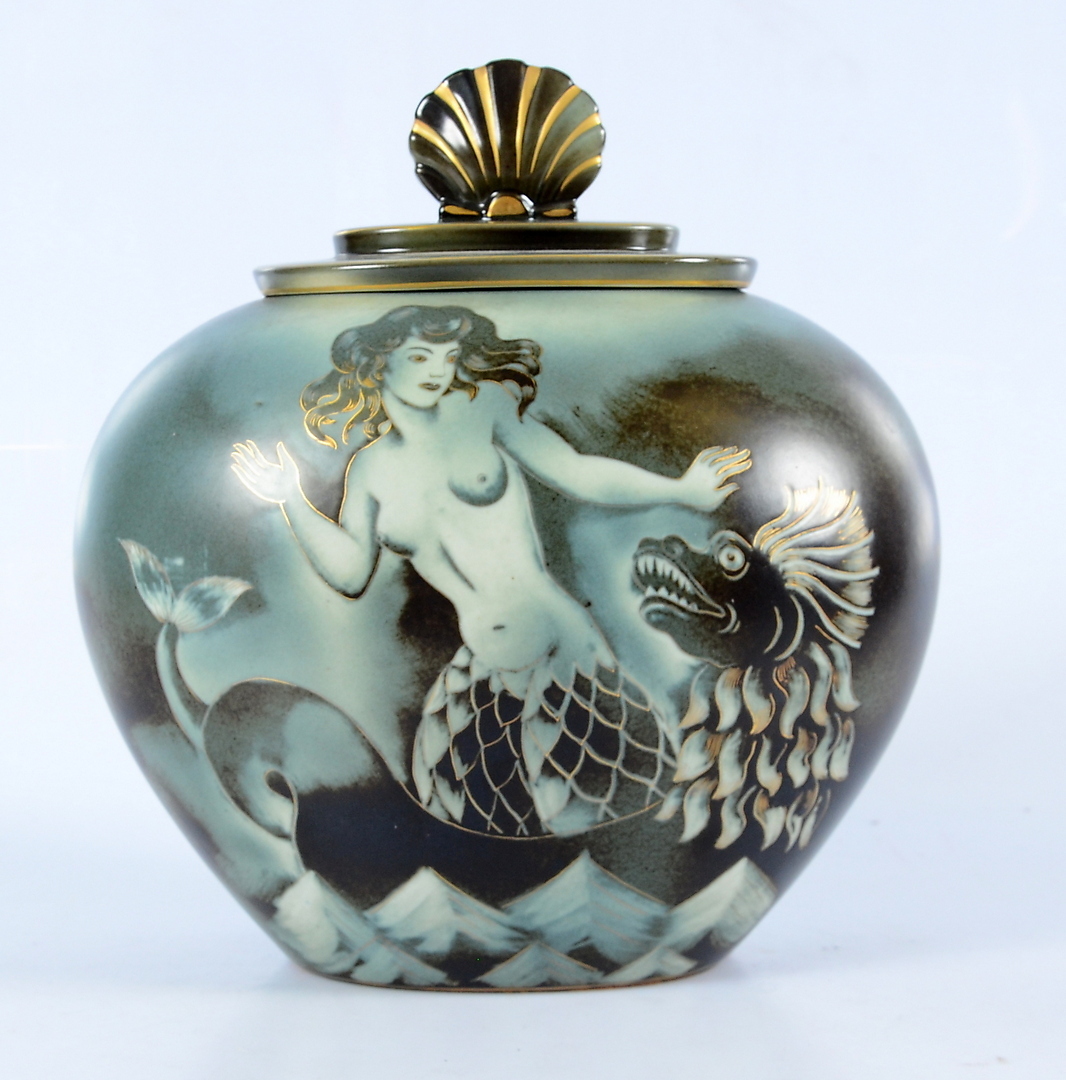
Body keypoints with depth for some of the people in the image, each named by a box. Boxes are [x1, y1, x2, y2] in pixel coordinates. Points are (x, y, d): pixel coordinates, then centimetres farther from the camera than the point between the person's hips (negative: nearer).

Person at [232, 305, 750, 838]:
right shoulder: (369, 469, 10)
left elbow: (579, 474, -4)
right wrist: (292, 501, -4)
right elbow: (349, 572, 4)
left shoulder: (482, 408, 1)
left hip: (561, 657, -3)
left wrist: (681, 490, -12)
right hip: (475, 677, 3)